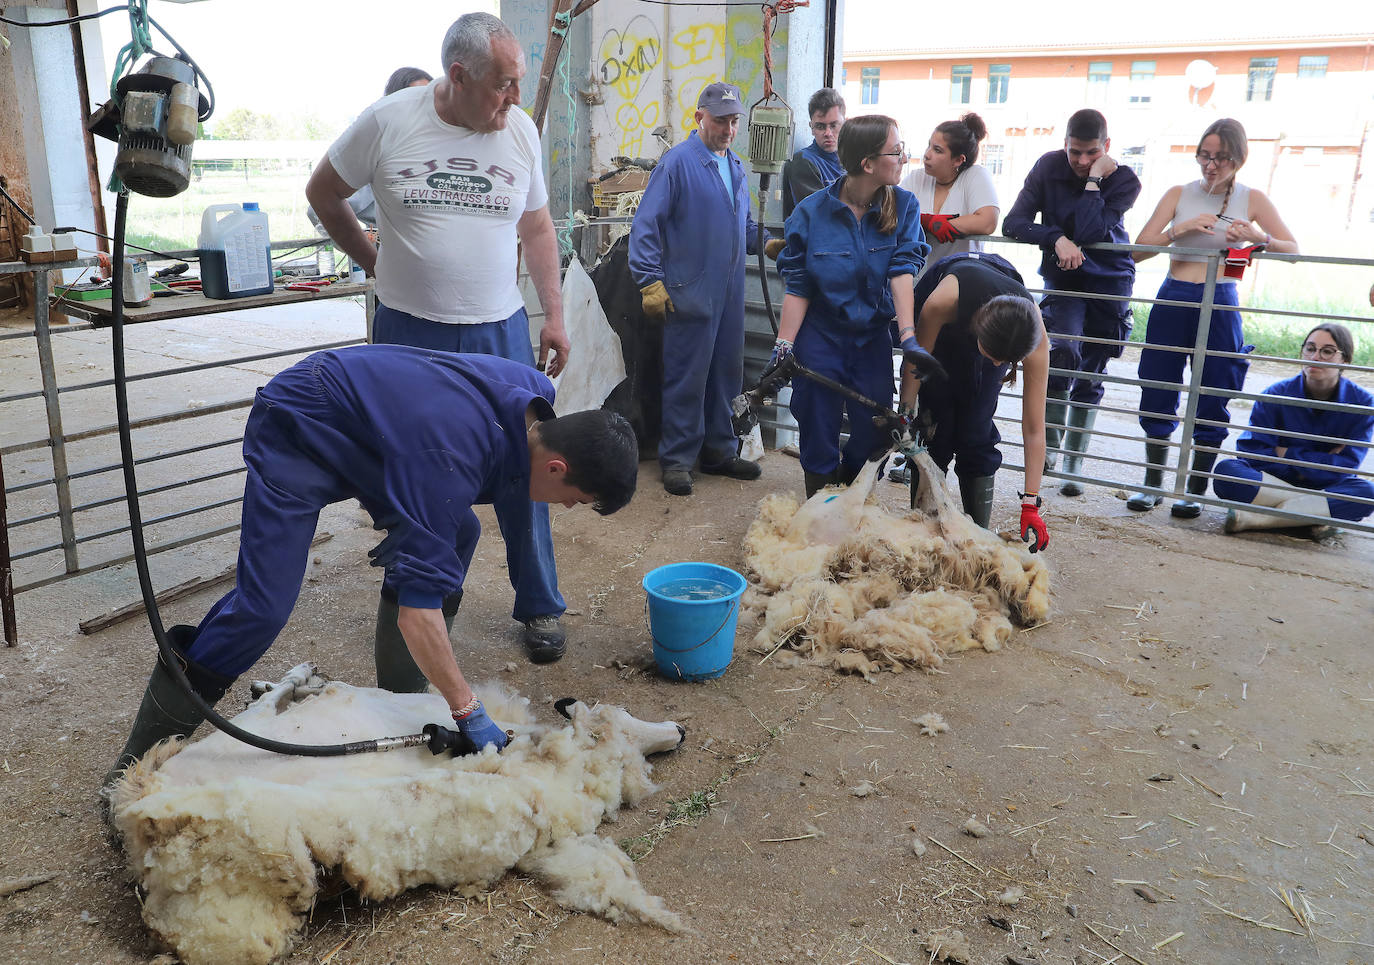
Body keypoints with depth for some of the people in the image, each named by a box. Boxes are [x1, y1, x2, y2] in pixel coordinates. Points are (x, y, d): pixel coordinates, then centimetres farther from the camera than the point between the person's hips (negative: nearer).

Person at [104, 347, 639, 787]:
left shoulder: (535, 394, -13)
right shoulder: (449, 459, -38)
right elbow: (418, 609, -38)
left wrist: (410, 527, 10)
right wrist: (469, 713, -33)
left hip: (361, 429, 9)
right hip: (296, 432, -9)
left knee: (457, 536, 2)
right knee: (263, 605, -17)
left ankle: (402, 691, 14)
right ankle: (137, 765, -4)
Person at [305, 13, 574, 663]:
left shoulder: (521, 131, 0)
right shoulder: (388, 122, -7)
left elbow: (537, 228, 11)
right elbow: (323, 193, 8)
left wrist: (554, 316, 7)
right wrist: (372, 261, 7)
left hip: (501, 333, 1)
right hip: (409, 331, -1)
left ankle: (539, 607, 19)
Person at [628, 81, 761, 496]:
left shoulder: (735, 166, 16)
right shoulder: (677, 161, -8)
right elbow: (645, 225, -11)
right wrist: (650, 282, -17)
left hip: (730, 292, 8)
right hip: (690, 293, -7)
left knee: (726, 373, 13)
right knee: (685, 379, -3)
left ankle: (720, 451, 25)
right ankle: (677, 459, 8)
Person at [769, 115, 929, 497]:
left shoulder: (903, 206, -5)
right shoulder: (811, 212, -10)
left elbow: (902, 270, -15)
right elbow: (797, 287, -6)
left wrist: (909, 336, -27)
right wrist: (783, 346, -12)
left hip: (873, 339, 2)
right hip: (820, 339, -2)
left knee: (872, 438, 6)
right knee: (819, 440, 7)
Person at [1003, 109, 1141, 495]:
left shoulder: (1124, 180, -12)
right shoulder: (1048, 167, -7)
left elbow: (1089, 232, -26)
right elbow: (1013, 223, -16)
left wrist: (1094, 179, -24)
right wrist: (1057, 238, -29)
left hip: (1110, 281, 0)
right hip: (1063, 277, 0)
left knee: (1089, 377, 4)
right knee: (1065, 347, -29)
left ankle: (1073, 466, 17)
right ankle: (1049, 441, -12)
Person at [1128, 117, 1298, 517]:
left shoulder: (1252, 200, 2)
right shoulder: (1179, 194, 4)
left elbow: (1293, 250, 3)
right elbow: (1138, 249, -2)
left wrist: (1259, 237, -17)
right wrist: (1181, 229, -17)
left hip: (1219, 306, -1)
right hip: (1171, 302, 1)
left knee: (1211, 403, 2)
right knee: (1157, 396, 5)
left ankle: (1195, 491, 15)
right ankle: (1152, 485, 20)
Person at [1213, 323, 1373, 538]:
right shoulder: (1277, 394, -6)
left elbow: (1346, 466, -11)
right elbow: (1251, 452, -12)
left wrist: (1286, 453, -11)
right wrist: (1321, 463, -10)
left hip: (1328, 487, 1)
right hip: (1273, 482, 0)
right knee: (1225, 471, -29)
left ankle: (1254, 518, -34)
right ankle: (1318, 513, -29)